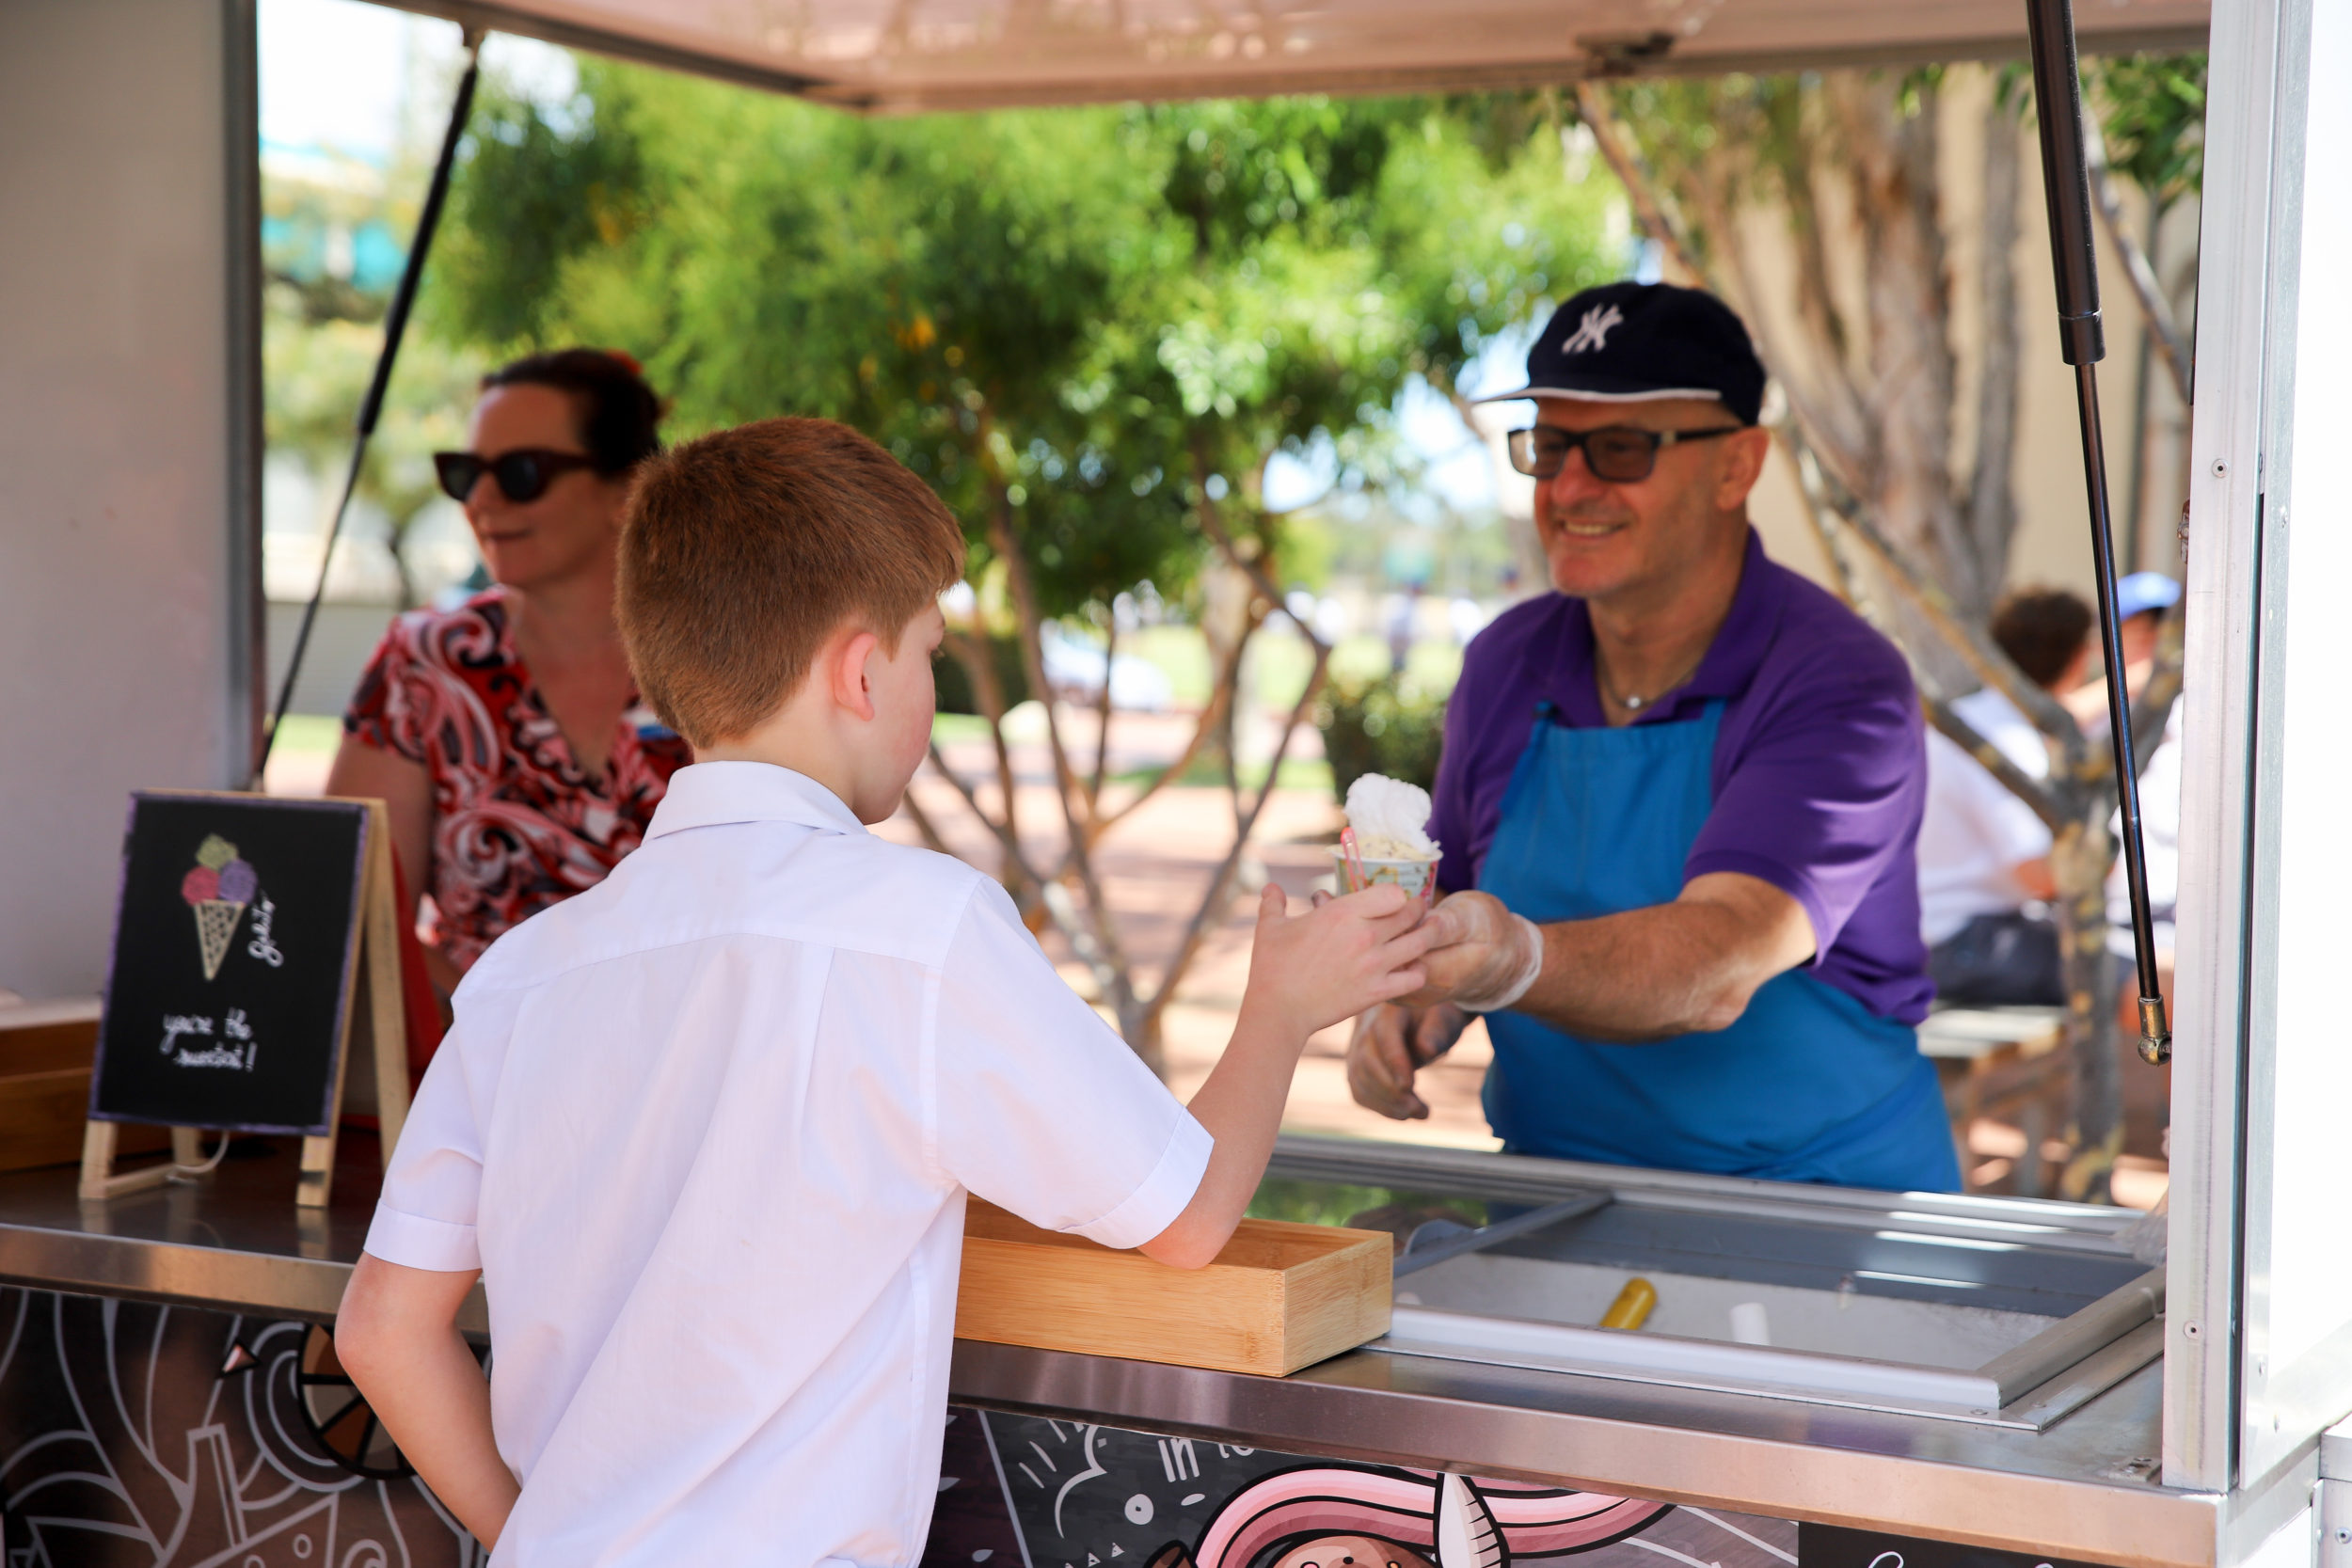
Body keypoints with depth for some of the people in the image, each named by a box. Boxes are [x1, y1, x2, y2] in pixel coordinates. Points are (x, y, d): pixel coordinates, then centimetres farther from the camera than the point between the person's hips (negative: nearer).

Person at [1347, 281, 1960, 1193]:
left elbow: (1719, 964, -27)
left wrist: (1514, 961, -45)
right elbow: (1449, 907, 18)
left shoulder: (1839, 689, -13)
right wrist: (1405, 1008, -4)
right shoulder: (1507, 664, 5)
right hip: (1551, 1209, 4)